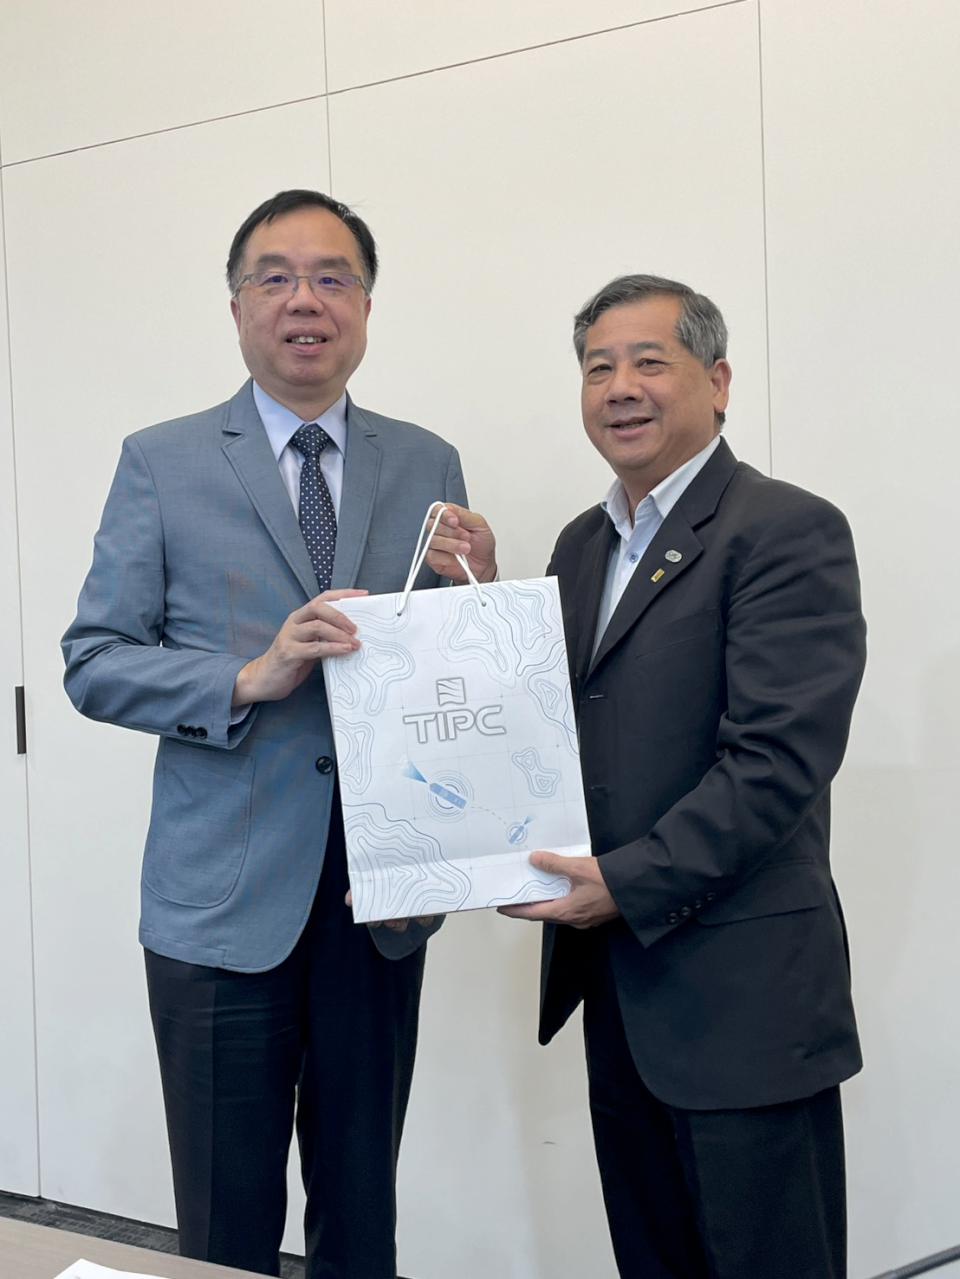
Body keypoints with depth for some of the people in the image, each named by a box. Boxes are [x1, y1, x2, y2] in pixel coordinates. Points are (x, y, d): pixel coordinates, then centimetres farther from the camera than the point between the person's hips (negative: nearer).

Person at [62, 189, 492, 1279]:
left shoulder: (428, 468, 8)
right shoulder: (161, 464, 1)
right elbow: (93, 662, -3)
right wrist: (251, 680, -18)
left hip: (382, 898, 3)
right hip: (223, 899, -2)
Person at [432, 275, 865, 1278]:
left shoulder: (786, 531, -11)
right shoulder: (583, 543, 14)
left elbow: (778, 759, -19)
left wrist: (631, 883, -20)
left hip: (740, 993, -7)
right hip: (616, 985, 7)